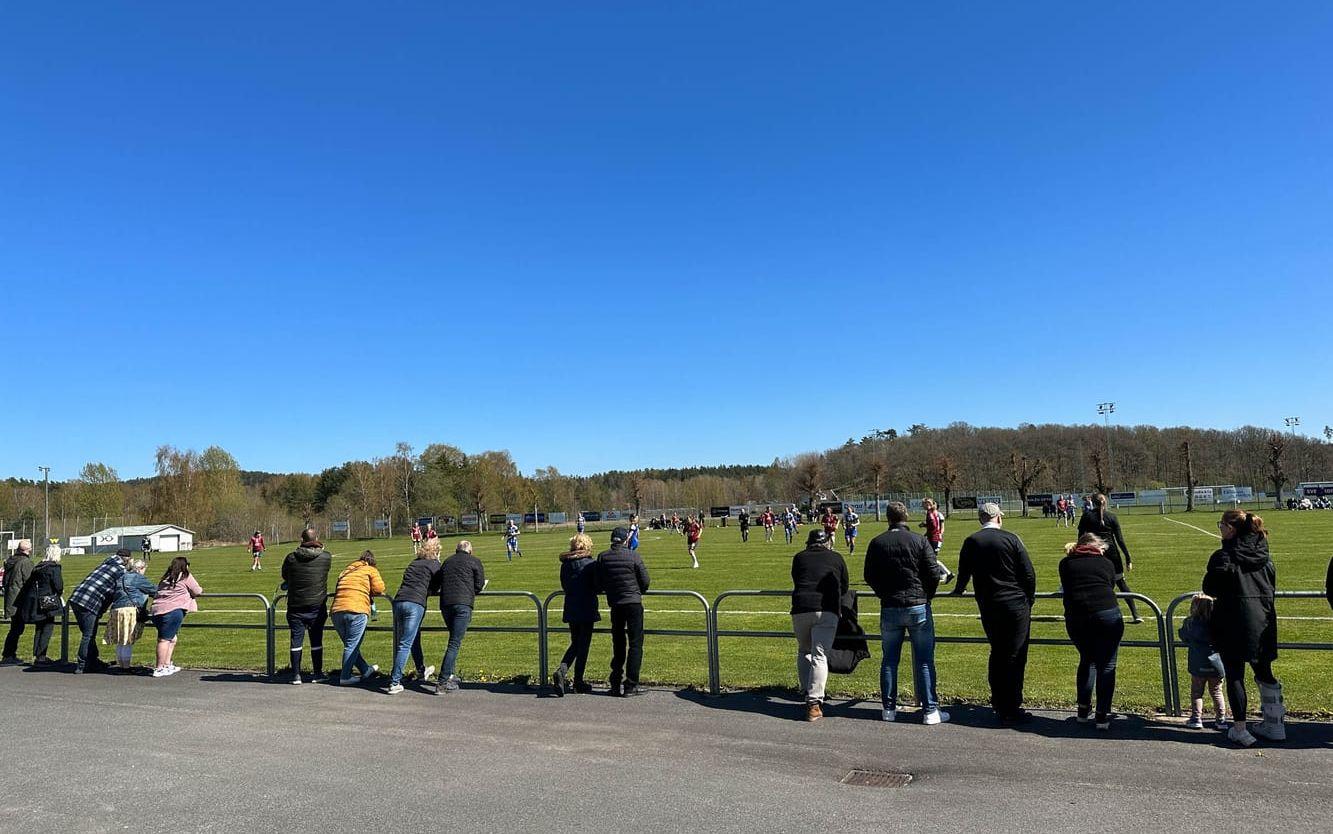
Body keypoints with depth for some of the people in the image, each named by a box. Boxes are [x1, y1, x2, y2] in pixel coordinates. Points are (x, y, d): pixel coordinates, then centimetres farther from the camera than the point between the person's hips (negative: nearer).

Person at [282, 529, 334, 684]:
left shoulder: (291, 558, -7)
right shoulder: (326, 557, -8)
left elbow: (284, 576, 7)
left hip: (296, 607, 0)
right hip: (318, 606, 0)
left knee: (296, 640, 8)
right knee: (316, 640, 10)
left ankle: (296, 675, 10)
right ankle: (318, 673, 17)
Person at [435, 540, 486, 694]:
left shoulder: (447, 562, 24)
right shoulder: (474, 561, 11)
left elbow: (437, 584, 20)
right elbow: (480, 585, 6)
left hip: (445, 604, 5)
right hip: (463, 604, -5)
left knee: (455, 639, 22)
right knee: (455, 643, -6)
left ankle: (449, 675, 24)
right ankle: (442, 683, -11)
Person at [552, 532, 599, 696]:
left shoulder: (565, 564, 3)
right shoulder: (591, 564, -11)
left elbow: (564, 585, 11)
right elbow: (598, 586, -8)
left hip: (571, 608, 5)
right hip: (587, 609, -5)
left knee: (575, 643, 17)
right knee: (584, 645, 6)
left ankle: (561, 670, -4)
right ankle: (578, 682, 11)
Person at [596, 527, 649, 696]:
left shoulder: (602, 557, -1)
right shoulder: (633, 556, -9)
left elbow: (598, 584, 3)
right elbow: (645, 581, -4)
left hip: (614, 604, 4)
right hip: (633, 603, -4)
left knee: (618, 644, 16)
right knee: (635, 644, 3)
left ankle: (616, 684, 18)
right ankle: (631, 685, 1)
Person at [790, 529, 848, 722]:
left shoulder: (799, 558, 16)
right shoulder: (836, 558, 15)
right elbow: (844, 587, 22)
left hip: (800, 609, 2)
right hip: (827, 611, -1)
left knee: (804, 652, 19)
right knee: (819, 656, -4)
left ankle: (807, 694, 17)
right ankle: (814, 702, -12)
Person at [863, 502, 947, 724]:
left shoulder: (876, 543, 1)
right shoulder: (919, 541, -6)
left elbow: (869, 577, 5)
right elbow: (934, 574, -6)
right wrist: (927, 596, 10)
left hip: (889, 608, 2)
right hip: (918, 606, -2)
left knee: (889, 660, 10)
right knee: (924, 661, 4)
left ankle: (889, 709, 15)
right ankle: (930, 710, 5)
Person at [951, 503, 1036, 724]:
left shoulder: (970, 542, 1)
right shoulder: (1011, 539, -7)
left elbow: (964, 574, 11)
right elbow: (1028, 573, -6)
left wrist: (958, 590, 32)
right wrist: (1029, 600, 10)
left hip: (987, 607, 4)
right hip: (1016, 605, -4)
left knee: (997, 654, 18)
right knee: (1015, 657, 2)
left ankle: (998, 703, 28)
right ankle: (1011, 710, 4)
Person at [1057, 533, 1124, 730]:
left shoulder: (1066, 563, 18)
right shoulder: (1106, 563, 16)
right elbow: (1111, 587, 21)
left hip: (1075, 619, 2)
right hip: (1107, 615, -2)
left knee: (1086, 660, 21)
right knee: (1106, 665, 7)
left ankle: (1083, 711, 24)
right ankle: (1102, 717, 4)